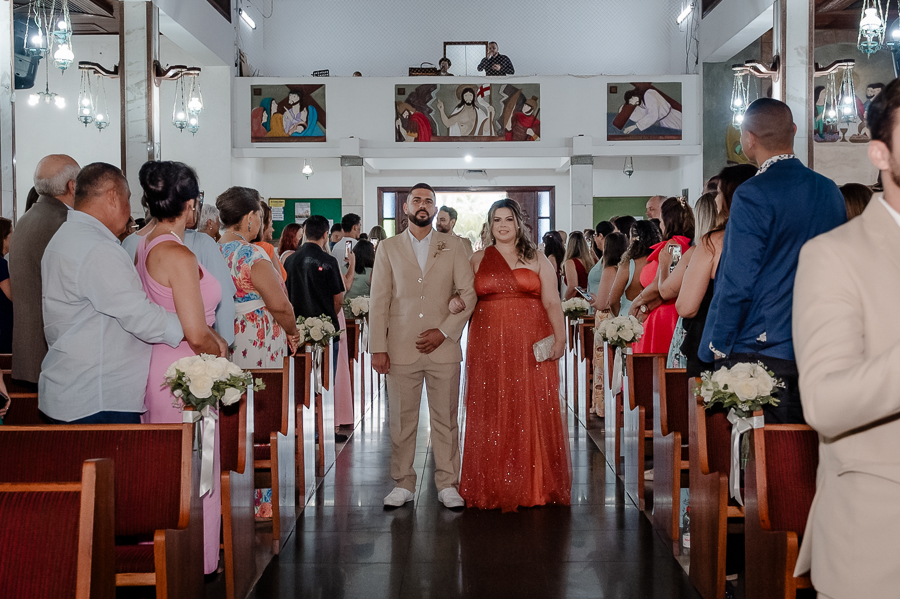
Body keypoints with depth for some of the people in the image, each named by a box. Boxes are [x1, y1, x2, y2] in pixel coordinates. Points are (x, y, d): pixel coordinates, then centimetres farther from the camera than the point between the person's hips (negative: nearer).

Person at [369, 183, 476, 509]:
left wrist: (444, 331, -8)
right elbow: (378, 302, 6)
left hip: (444, 347, 0)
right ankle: (403, 484, 15)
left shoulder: (453, 247, 8)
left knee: (446, 421, 4)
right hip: (400, 350, 0)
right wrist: (378, 348, -2)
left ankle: (448, 485, 13)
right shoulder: (388, 248, 9)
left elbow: (469, 293, 2)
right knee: (401, 421, 4)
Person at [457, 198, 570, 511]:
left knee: (533, 411, -2)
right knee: (492, 413, 0)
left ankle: (535, 486, 7)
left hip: (532, 346, 0)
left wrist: (560, 337, -8)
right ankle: (494, 487, 8)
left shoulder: (537, 260, 9)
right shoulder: (477, 260, 12)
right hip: (489, 345, 1)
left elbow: (552, 303, 4)